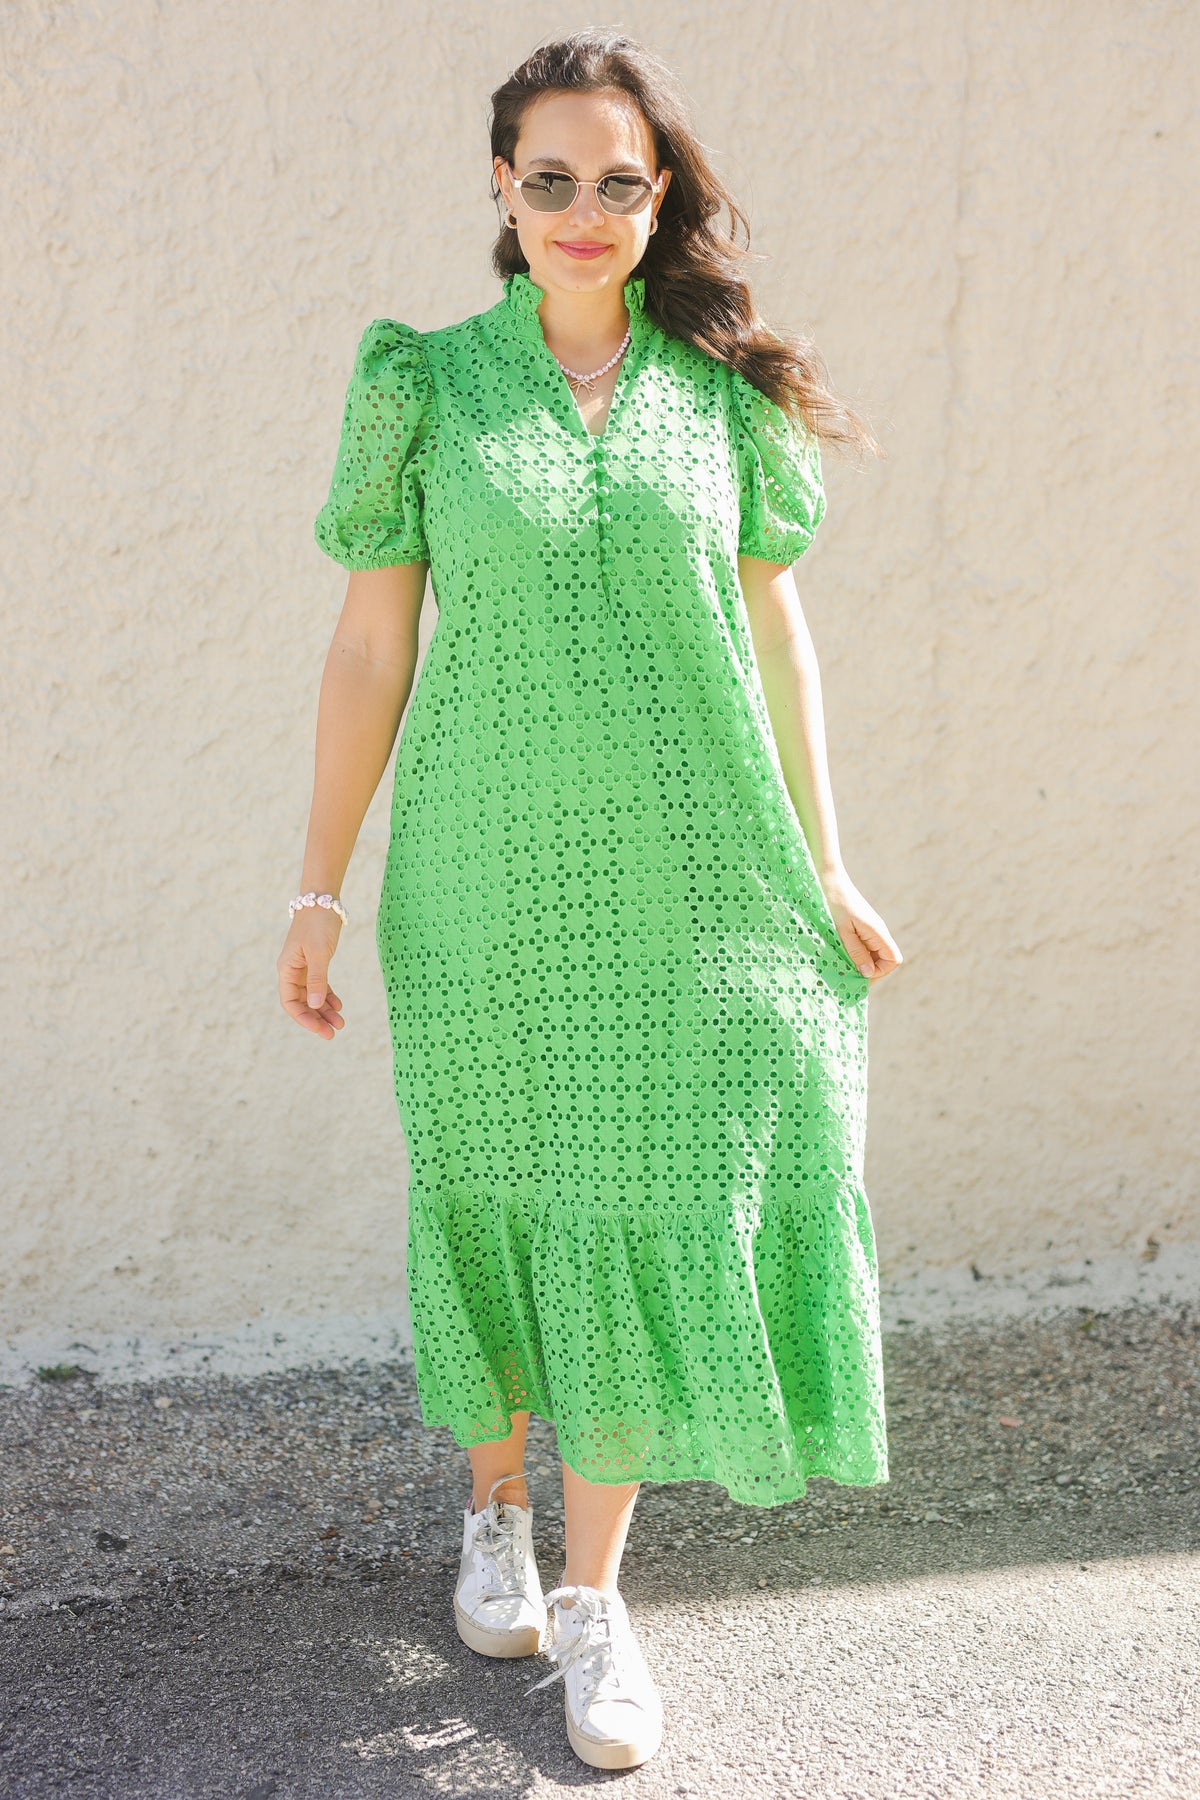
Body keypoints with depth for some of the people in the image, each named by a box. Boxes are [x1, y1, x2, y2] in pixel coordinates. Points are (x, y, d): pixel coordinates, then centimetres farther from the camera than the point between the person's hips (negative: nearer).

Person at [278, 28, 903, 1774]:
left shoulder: (724, 387, 4)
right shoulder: (425, 386, 0)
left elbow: (773, 627, 9)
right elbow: (369, 647, 2)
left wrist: (822, 866, 7)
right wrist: (319, 888, 1)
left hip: (687, 872, 1)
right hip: (487, 876, -1)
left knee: (659, 1204, 2)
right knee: (497, 1195, 10)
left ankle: (594, 1591, 19)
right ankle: (495, 1503, 36)